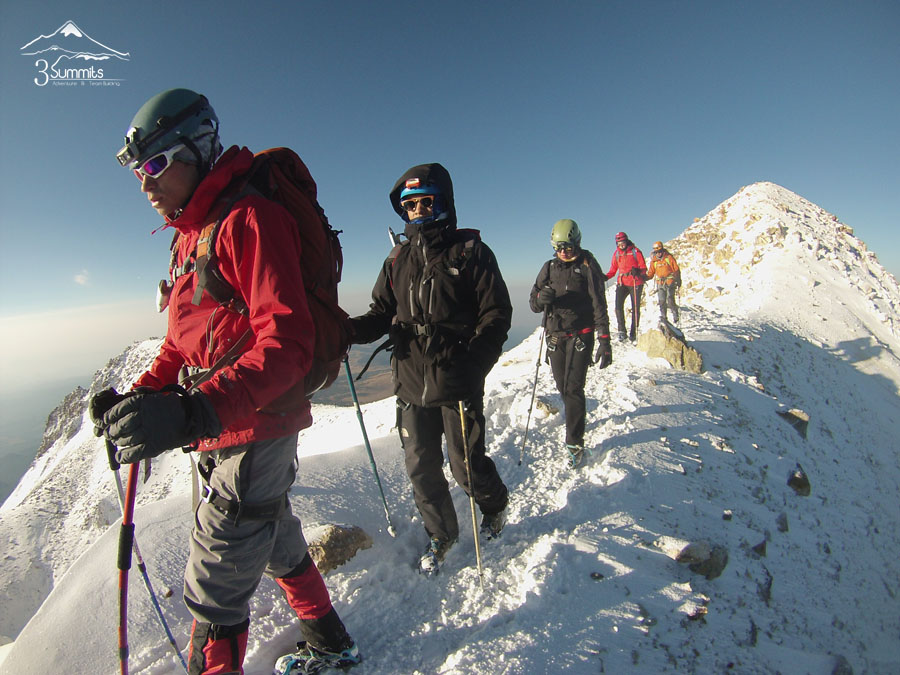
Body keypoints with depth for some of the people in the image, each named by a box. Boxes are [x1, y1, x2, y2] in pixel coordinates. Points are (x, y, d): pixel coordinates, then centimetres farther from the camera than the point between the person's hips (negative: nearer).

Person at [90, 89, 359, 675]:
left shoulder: (249, 219, -17)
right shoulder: (190, 234, 14)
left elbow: (287, 343, -29)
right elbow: (185, 340, 17)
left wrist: (195, 412, -38)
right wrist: (139, 395, 2)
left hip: (254, 430, -10)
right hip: (220, 432, 10)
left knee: (213, 593, 2)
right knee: (277, 542, 26)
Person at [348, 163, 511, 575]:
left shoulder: (470, 252, -2)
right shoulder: (398, 259, 10)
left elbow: (496, 314, -6)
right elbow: (382, 313, 10)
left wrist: (474, 363, -21)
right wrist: (350, 331, -12)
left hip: (457, 382, -4)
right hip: (411, 382, 4)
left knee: (466, 466, 5)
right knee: (421, 468, 12)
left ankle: (494, 503, 40)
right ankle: (440, 534, 38)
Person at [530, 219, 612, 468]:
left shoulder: (588, 266, -4)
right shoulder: (549, 267, 7)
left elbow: (599, 306, -7)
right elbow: (534, 304, 6)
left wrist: (604, 341, -15)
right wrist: (541, 298, -19)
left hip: (580, 335, -4)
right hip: (555, 336, 4)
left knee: (573, 388, -8)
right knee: (562, 386, 12)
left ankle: (575, 442, 2)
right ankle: (576, 417, 39)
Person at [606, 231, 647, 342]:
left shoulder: (635, 251, -4)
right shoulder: (616, 253, 7)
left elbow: (644, 268, -4)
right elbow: (613, 270, 12)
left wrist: (637, 271, -26)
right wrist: (605, 277, -6)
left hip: (635, 283, -2)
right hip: (622, 283, 2)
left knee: (635, 308, 4)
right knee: (618, 306, -14)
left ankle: (633, 332, 15)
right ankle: (622, 331, -6)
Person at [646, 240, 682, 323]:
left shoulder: (669, 257, -1)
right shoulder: (653, 261, 8)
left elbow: (676, 269, 1)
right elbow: (651, 273, 10)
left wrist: (678, 280, -5)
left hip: (670, 282, -3)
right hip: (660, 283, 3)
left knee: (670, 300, -12)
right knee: (662, 301, 0)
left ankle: (675, 315, 7)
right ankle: (663, 318, 11)